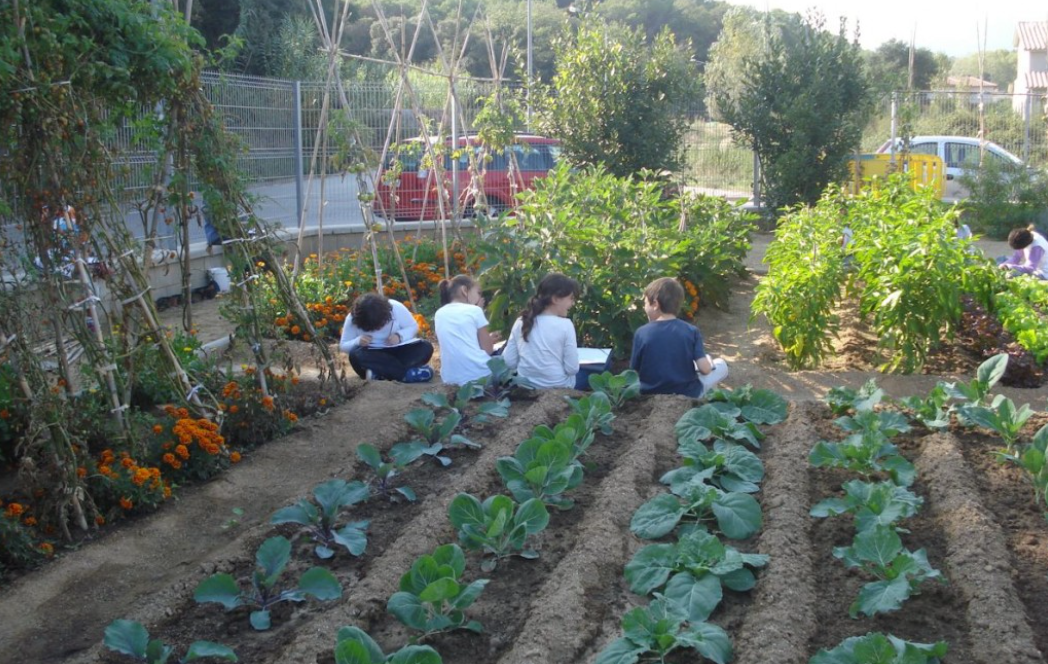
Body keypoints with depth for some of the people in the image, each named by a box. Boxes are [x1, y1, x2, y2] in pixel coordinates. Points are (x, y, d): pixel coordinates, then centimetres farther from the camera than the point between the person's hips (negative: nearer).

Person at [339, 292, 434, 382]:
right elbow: (343, 346, -6)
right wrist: (358, 341, -28)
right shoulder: (352, 319, -15)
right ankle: (408, 373, -37)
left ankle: (379, 372, -34)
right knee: (356, 355, -36)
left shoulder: (396, 308, -15)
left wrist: (399, 336, -24)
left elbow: (413, 327, -3)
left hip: (398, 352, 0)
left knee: (426, 348, -27)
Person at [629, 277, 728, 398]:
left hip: (650, 396, 2)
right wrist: (709, 362, 9)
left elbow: (634, 372, -5)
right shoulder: (691, 331, -9)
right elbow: (705, 369, -16)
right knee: (721, 365, 19)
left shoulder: (641, 333, -11)